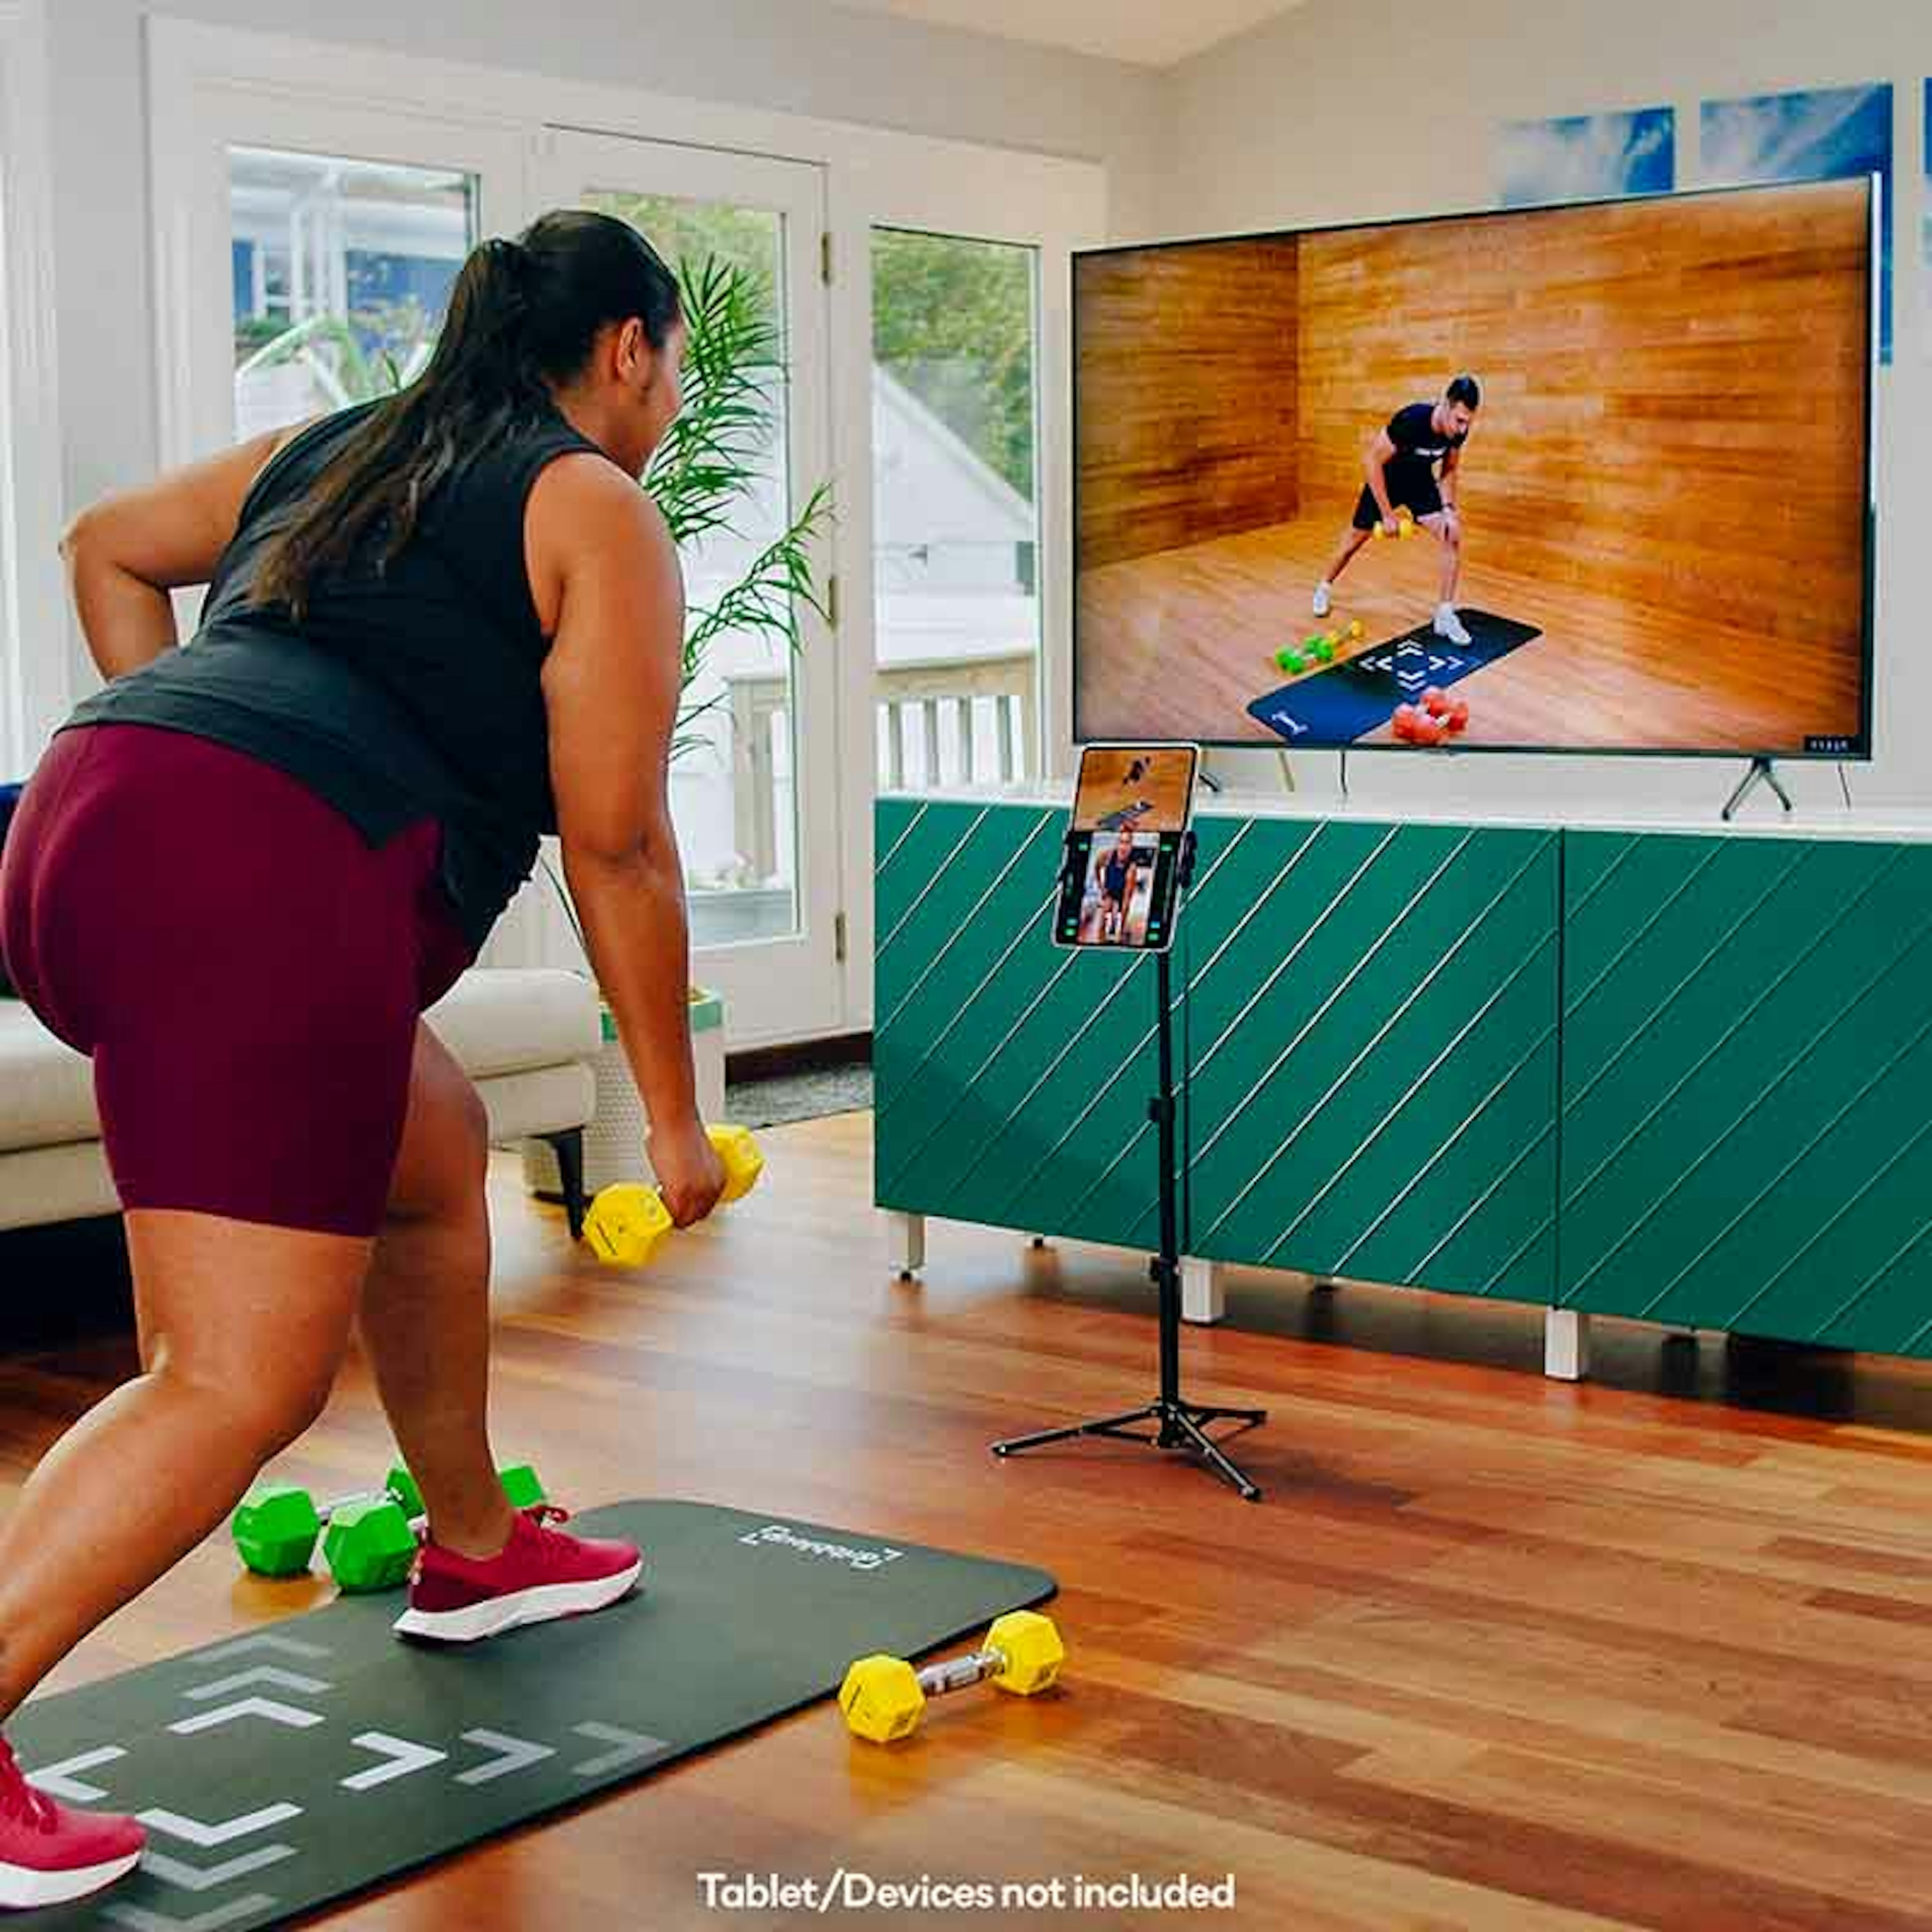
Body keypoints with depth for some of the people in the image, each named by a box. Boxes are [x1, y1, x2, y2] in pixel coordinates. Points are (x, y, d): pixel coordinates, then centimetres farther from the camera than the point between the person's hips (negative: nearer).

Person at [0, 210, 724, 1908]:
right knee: (242, 1382, -8)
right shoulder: (597, 513, 5)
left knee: (434, 1156, 27)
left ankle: (473, 1552, 39)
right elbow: (615, 845, 1)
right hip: (260, 892, -9)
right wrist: (676, 1118, 7)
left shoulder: (331, 455, 26)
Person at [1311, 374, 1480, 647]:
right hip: (1386, 480, -4)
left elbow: (1450, 470, -1)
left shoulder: (1458, 431, -22)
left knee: (1453, 536, -14)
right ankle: (1325, 588, 41)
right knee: (1355, 539, 13)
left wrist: (1448, 508, -17)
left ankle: (1445, 615, -6)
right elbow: (1374, 461, -28)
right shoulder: (1410, 420, -39)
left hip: (1421, 481, 4)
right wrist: (1387, 514, -25)